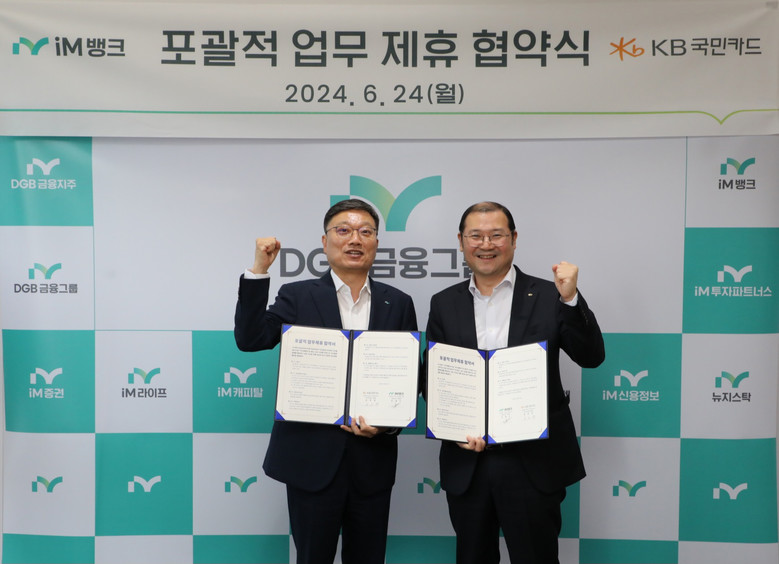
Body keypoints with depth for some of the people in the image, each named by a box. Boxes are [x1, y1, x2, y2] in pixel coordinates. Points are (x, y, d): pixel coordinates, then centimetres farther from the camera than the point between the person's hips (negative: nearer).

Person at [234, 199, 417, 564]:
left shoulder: (398, 304, 5)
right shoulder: (298, 296, 0)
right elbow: (250, 339, -12)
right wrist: (259, 271, -18)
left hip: (373, 457, 2)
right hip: (312, 457, -2)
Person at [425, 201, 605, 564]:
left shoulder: (548, 297, -2)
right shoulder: (444, 304, 5)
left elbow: (591, 357, -8)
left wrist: (570, 299, -21)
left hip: (534, 465, -2)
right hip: (466, 462, 3)